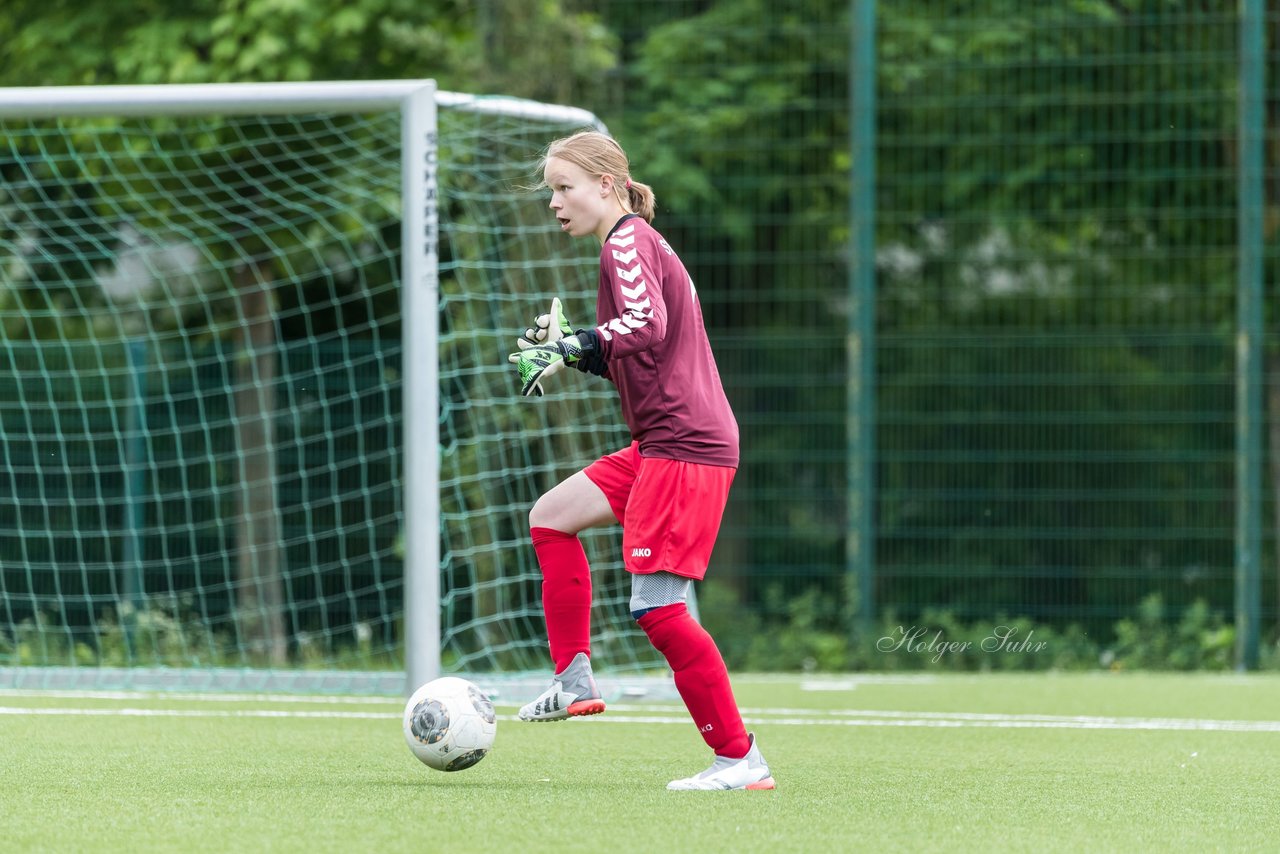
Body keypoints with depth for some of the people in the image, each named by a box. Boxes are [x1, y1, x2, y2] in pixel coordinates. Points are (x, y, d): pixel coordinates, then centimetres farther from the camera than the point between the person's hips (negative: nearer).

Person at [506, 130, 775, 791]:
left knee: (656, 606, -12)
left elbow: (647, 323, -27)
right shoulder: (636, 243, 21)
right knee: (551, 515, 18)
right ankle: (575, 680, 16)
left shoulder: (627, 240, -9)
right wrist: (570, 350, 16)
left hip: (686, 445, -11)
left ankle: (741, 759, -9)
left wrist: (572, 345, -20)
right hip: (661, 444, 11)